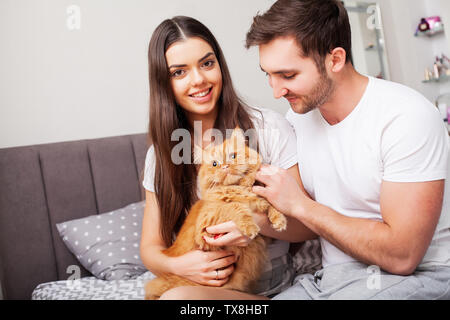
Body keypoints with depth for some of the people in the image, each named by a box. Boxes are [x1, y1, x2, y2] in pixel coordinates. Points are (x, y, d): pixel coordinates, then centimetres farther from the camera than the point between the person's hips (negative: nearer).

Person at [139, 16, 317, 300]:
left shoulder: (269, 128, -7)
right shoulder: (160, 155, 5)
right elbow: (151, 247, 7)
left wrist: (260, 223, -23)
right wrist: (178, 265, -15)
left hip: (269, 288, -3)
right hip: (196, 283, 4)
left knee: (176, 297, -30)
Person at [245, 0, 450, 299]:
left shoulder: (408, 117, -18)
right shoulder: (298, 115, 3)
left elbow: (401, 256, -22)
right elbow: (305, 228, 9)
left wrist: (298, 205, -18)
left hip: (415, 276, -5)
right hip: (331, 275, 5)